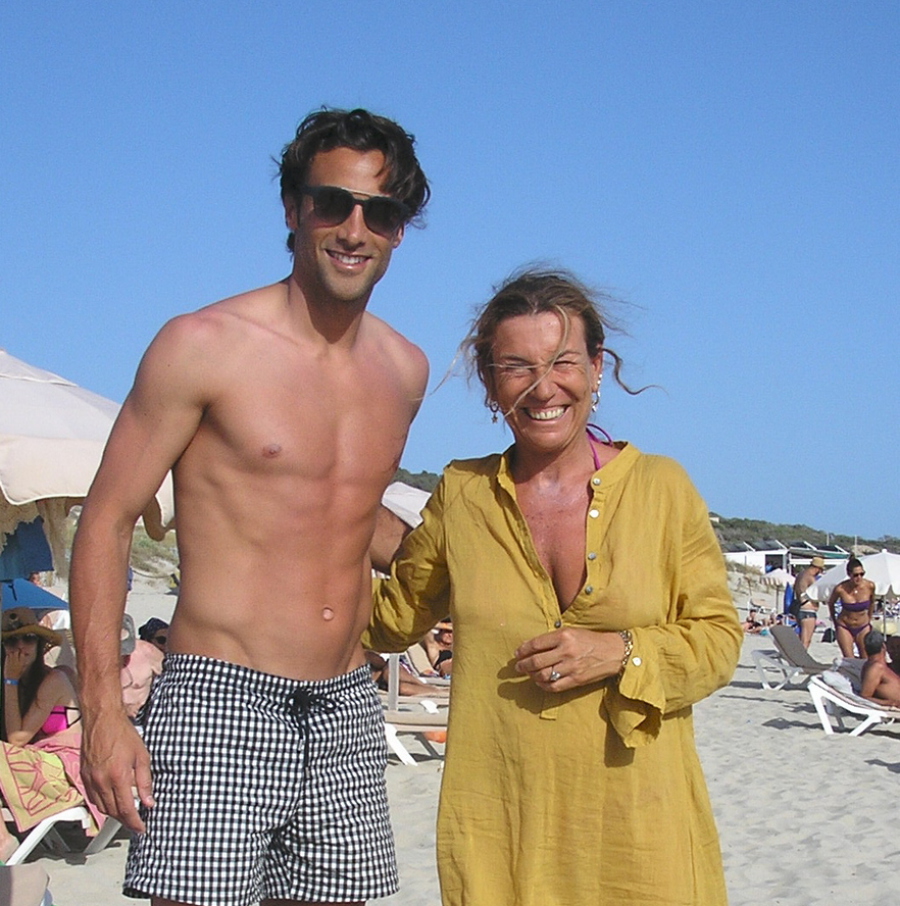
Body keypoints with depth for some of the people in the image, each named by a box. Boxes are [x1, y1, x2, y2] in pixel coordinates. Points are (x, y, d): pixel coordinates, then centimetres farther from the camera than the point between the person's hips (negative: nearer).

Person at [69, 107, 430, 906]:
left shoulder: (406, 370, 11)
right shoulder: (203, 347, -6)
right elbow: (105, 524, -6)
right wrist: (103, 712, -12)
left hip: (346, 713, 6)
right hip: (220, 701, -5)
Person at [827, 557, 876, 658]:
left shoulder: (870, 586, -14)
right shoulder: (840, 589, -20)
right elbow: (830, 603, 2)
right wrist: (835, 622, 11)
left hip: (863, 627, 2)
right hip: (844, 627, -2)